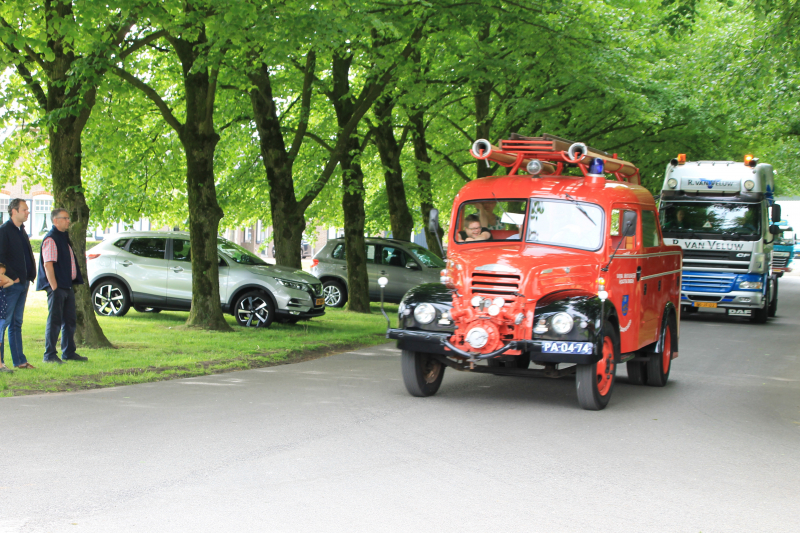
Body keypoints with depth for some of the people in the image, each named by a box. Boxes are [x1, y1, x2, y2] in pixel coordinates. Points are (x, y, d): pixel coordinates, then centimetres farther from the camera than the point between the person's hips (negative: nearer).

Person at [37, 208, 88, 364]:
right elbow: (48, 264, -19)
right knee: (54, 321, -5)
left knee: (70, 320, 12)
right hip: (57, 287, -9)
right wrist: (54, 287, -22)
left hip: (67, 286, 9)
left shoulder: (64, 237, 18)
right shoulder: (50, 239, -12)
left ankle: (69, 352, 20)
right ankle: (50, 355, 0)